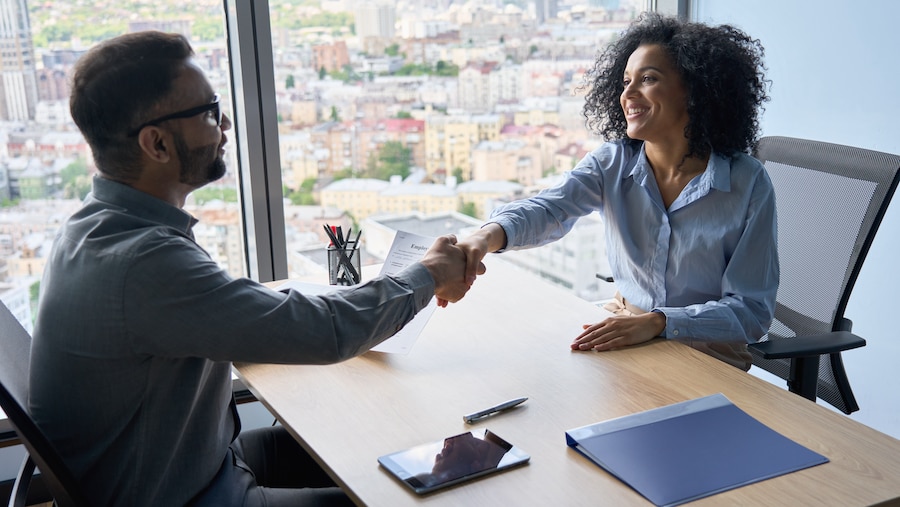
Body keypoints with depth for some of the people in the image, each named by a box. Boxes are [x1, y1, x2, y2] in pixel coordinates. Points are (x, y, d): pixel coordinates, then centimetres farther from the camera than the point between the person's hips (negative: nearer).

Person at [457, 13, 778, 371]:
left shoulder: (748, 184, -12)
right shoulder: (613, 163, -2)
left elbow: (753, 310, -12)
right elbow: (551, 208, -22)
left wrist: (656, 322, -28)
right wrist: (490, 235, -45)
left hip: (708, 355, -4)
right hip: (623, 334, 4)